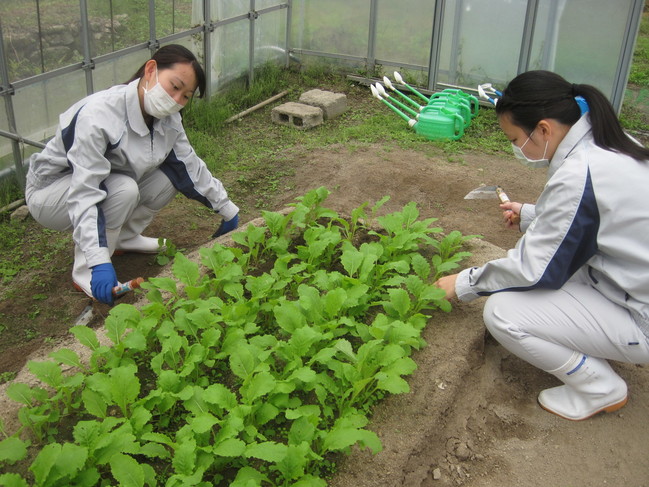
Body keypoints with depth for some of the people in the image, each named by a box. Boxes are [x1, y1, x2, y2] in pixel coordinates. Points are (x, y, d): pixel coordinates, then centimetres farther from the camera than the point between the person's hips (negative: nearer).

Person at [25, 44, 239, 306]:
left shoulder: (167, 119, -12)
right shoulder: (98, 115, -35)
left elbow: (191, 166, 1)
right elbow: (84, 194, -38)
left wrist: (227, 209, 6)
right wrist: (99, 263, -44)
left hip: (109, 181, 7)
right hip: (48, 191, -7)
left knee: (169, 175, -12)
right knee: (124, 190, -34)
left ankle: (124, 237, 8)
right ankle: (83, 271, -16)